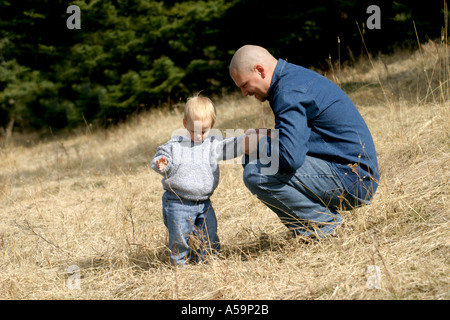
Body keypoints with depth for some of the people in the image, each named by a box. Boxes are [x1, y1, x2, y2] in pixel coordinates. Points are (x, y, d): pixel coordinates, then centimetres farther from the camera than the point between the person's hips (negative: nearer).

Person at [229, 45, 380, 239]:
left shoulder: (289, 92, -18)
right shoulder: (294, 76, 14)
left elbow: (289, 158, -28)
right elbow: (294, 140, 25)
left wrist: (257, 146, -9)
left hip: (349, 179, -11)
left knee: (255, 173, -20)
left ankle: (324, 224, -9)